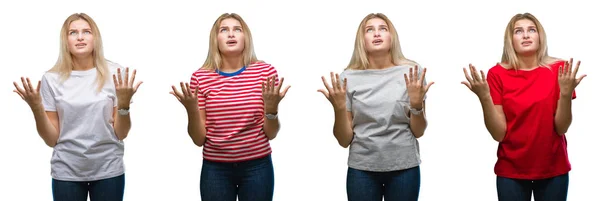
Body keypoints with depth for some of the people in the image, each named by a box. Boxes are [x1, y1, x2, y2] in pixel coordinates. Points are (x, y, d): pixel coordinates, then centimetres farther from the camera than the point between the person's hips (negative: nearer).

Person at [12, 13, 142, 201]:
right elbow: (52, 139, 0)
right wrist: (36, 107, -13)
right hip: (67, 173, 0)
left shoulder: (114, 73, -3)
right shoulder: (52, 79, -2)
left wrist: (124, 102, -17)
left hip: (108, 171, 0)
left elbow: (121, 134, -2)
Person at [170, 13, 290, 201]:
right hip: (215, 168, 0)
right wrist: (191, 109, -16)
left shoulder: (265, 72, -4)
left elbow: (271, 134, -2)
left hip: (257, 166, 0)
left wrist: (272, 107, -19)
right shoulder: (200, 78, -3)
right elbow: (199, 139, -1)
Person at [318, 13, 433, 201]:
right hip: (361, 169, 0)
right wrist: (339, 107, -16)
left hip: (404, 168, 0)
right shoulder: (349, 77, -2)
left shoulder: (412, 72, -2)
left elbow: (418, 132, 2)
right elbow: (344, 140, 0)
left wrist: (416, 103, -15)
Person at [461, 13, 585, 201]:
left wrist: (566, 93, -21)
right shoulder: (497, 74, -7)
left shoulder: (560, 70, -5)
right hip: (511, 171, -1)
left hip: (553, 169, 1)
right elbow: (499, 134, -10)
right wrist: (484, 97, -22)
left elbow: (562, 128, -7)